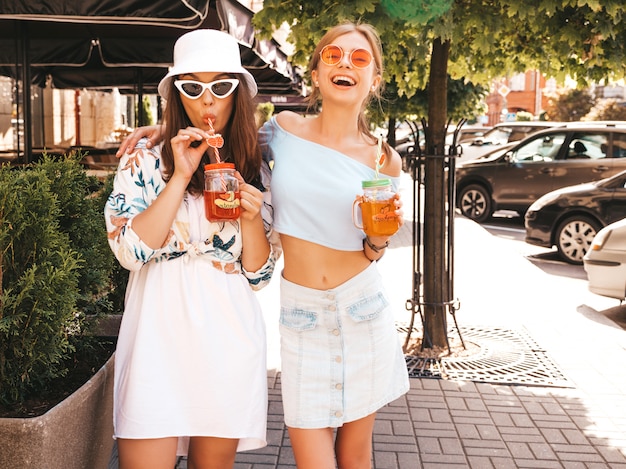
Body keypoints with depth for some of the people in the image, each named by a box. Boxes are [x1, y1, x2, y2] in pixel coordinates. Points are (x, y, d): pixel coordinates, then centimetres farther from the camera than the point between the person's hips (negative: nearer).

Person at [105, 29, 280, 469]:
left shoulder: (255, 171, 7)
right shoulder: (146, 159, 2)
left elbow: (257, 274, 6)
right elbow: (130, 250, -12)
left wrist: (252, 217, -11)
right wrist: (181, 176, -14)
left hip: (229, 333, 2)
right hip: (161, 331, -2)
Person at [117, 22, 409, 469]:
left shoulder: (383, 160, -1)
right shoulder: (284, 129, -1)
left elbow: (372, 254, 7)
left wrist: (380, 235, -15)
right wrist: (169, 127, 4)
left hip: (363, 311, 1)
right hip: (301, 314, 0)